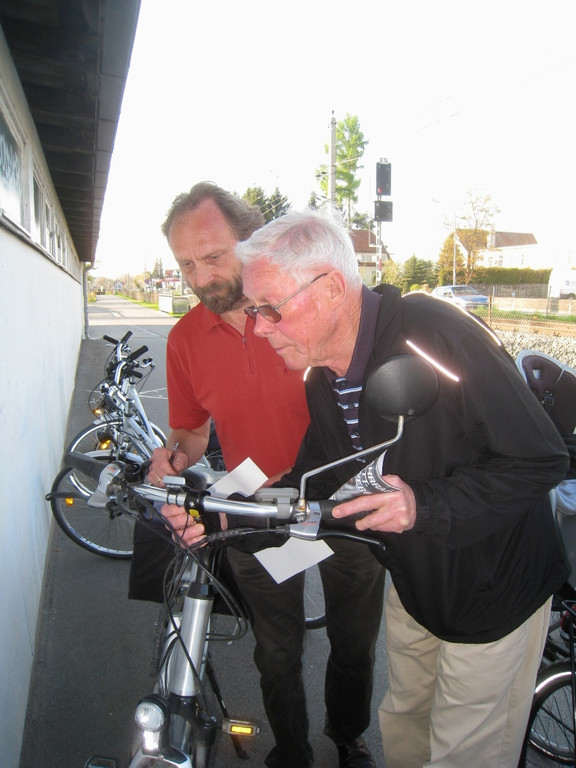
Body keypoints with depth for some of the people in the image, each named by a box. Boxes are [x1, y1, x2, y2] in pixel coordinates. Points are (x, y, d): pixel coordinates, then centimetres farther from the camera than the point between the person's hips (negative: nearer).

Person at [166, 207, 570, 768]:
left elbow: (541, 460, -27)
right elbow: (312, 480, 3)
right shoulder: (321, 382, -6)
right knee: (403, 721, 25)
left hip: (496, 589, -6)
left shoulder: (434, 333, -31)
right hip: (413, 585, 6)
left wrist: (425, 505, -38)